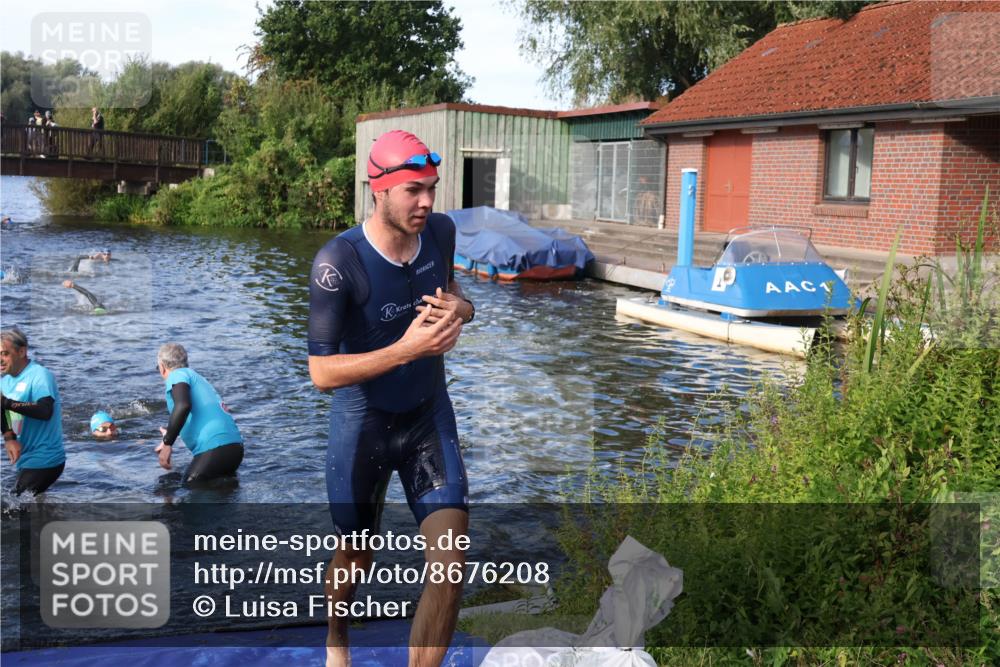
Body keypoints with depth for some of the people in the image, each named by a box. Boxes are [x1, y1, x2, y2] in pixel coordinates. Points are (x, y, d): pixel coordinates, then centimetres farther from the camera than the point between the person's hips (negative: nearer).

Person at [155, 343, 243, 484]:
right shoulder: (199, 378, 29)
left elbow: (183, 405, -20)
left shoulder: (177, 375, 2)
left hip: (214, 448, -8)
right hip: (236, 447, 9)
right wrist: (170, 436, 59)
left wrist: (168, 443, -16)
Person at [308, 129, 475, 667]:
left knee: (450, 565, -9)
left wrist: (458, 308, -13)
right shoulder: (338, 261, -25)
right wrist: (406, 349, -36)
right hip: (363, 425, -3)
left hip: (430, 416, 4)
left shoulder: (441, 231, -9)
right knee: (356, 557, 18)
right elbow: (321, 372, -24)